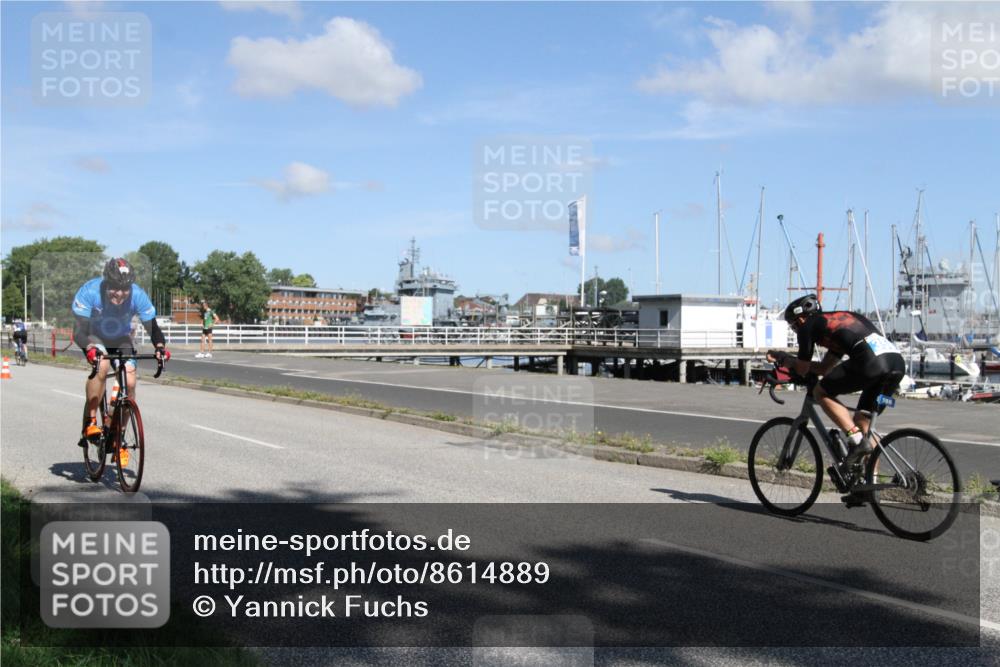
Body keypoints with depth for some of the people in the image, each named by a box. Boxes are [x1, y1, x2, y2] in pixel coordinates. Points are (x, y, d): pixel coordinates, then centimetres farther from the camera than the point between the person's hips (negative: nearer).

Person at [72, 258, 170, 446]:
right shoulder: (89, 291, -33)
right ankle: (89, 422, -20)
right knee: (102, 365, -33)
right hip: (93, 336, -2)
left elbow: (152, 326, -22)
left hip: (120, 338, 2)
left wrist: (160, 346, -43)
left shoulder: (138, 295, -28)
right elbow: (79, 330, -35)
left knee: (129, 383, -15)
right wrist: (90, 348, -54)